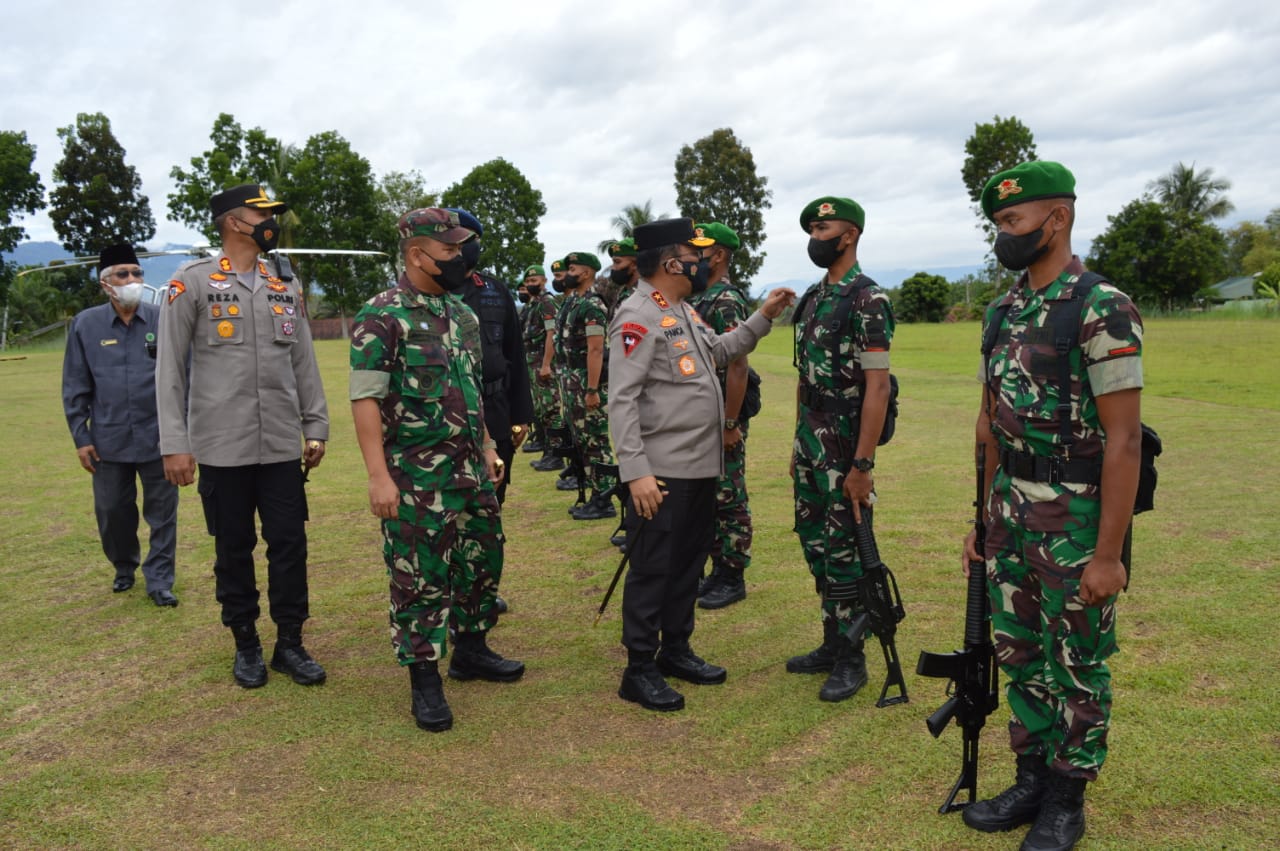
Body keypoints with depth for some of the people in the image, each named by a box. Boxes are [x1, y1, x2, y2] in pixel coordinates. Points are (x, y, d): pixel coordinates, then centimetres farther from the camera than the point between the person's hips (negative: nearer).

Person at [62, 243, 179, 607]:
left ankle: (159, 581, 18)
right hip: (109, 440, 2)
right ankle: (124, 567, 38)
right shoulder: (85, 325, 2)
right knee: (111, 511, 14)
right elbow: (75, 388, 5)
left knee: (162, 513, 5)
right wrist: (80, 437, 1)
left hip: (158, 438, -1)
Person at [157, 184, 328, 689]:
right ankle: (246, 644, 24)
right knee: (234, 549, 8)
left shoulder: (286, 287, 11)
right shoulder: (192, 283, -2)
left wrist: (316, 428, 9)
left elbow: (304, 363, 13)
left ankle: (290, 643, 18)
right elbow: (169, 369, -4)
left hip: (283, 445, 3)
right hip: (222, 448, -3)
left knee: (290, 544, 5)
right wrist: (174, 445, -9)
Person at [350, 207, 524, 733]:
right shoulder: (382, 315, -12)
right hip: (416, 473, -7)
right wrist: (378, 475, -20)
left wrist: (486, 447, 16)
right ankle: (424, 679, 16)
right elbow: (365, 399, -16)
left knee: (482, 561, 16)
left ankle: (471, 649, 35)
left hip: (471, 467, 8)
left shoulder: (462, 314, 11)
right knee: (420, 577, 2)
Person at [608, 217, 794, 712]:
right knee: (652, 569, 1)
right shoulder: (638, 317, -16)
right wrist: (636, 471, -26)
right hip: (662, 473, -9)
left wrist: (763, 317, 18)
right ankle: (639, 671, 13)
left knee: (690, 563, 18)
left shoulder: (684, 312, 13)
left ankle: (675, 650, 32)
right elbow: (621, 401, -21)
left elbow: (720, 352, 26)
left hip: (701, 467, 10)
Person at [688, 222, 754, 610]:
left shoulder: (727, 301, -15)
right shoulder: (699, 300, 14)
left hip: (722, 418, -9)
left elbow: (738, 365, -21)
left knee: (729, 499, 1)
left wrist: (730, 424, -22)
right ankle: (718, 570, 25)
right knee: (708, 497, 15)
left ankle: (733, 579, 11)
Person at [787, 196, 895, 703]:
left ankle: (851, 660, 14)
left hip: (845, 442, -8)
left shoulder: (866, 299, -13)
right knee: (815, 544, 14)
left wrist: (861, 465, -21)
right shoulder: (812, 298, 13)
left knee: (844, 552, 0)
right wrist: (799, 443, 16)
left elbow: (877, 386, -18)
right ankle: (832, 644, 29)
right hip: (810, 439, 9)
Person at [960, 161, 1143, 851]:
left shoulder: (1101, 309, -15)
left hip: (1074, 514, -7)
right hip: (1011, 509, 7)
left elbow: (1124, 440, -17)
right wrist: (982, 517, 14)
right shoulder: (1003, 311, 9)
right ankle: (1032, 779, 33)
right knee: (1018, 652, 16)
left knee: (1076, 664, 8)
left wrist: (1108, 554, -18)